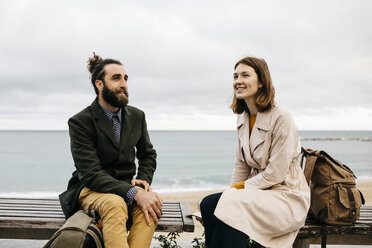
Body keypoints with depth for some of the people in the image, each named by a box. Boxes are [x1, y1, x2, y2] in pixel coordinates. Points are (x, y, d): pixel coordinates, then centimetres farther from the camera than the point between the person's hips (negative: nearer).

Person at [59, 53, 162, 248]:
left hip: (126, 187, 4)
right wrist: (134, 193, -31)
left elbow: (148, 155, 19)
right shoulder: (80, 122, -10)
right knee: (115, 204, -38)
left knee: (153, 204, -29)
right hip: (91, 190, -4)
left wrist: (143, 179, -5)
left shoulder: (137, 116, 6)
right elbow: (91, 174, -19)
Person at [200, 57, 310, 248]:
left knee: (230, 209, -30)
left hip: (285, 195, -7)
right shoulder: (243, 118, 9)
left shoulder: (281, 118, -15)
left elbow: (275, 173, -16)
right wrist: (231, 191, -1)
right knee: (208, 203, -19)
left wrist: (241, 188, -10)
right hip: (258, 189, 7)